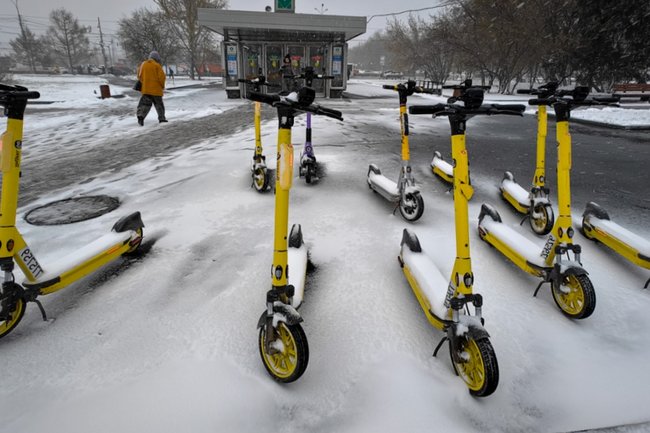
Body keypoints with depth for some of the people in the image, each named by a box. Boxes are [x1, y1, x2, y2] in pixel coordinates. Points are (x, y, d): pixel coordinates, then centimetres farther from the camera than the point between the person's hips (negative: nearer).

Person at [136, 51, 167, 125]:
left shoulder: (143, 64, 7)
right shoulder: (157, 65, -8)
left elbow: (139, 76, 12)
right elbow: (162, 76, -12)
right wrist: (162, 86, 3)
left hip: (146, 89, 3)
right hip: (156, 89, -3)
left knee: (145, 103, 4)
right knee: (159, 104, 11)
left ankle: (140, 115, -17)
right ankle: (162, 118, 15)